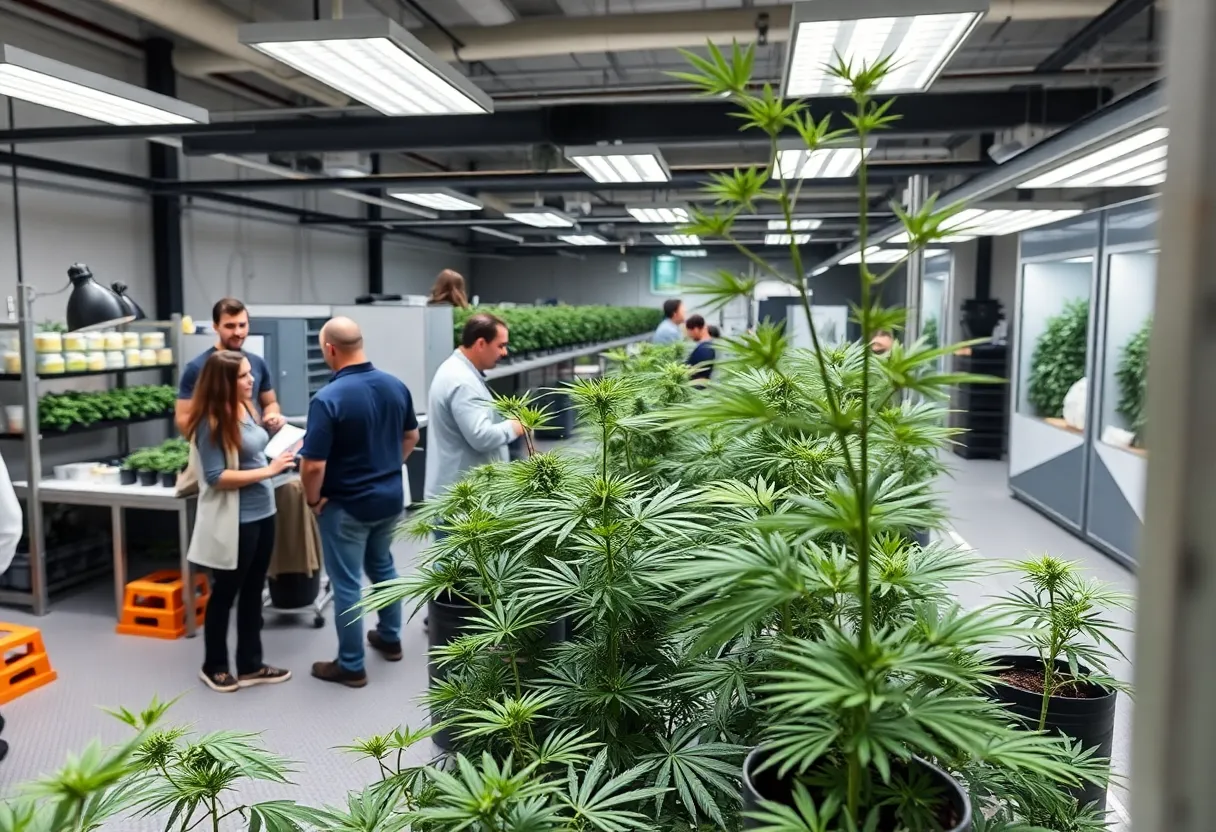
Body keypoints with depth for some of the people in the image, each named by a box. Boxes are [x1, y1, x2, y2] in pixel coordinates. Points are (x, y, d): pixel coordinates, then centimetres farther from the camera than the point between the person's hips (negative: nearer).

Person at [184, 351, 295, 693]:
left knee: (253, 591, 17)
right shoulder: (211, 422, -18)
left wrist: (281, 450, 1)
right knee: (225, 593, 10)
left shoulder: (245, 407, 5)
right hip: (235, 521, -8)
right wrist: (267, 471, -22)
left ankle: (251, 665, 31)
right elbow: (216, 477, -22)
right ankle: (214, 666, 30)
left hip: (263, 512, 8)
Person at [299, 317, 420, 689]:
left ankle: (351, 666, 19)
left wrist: (313, 500, -7)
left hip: (346, 506, -7)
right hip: (391, 497, 7)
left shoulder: (328, 398, -24)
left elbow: (314, 465, -25)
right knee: (382, 566, 26)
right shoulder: (396, 386, -4)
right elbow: (411, 437, 10)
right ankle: (390, 638, 41)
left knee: (346, 584, 7)